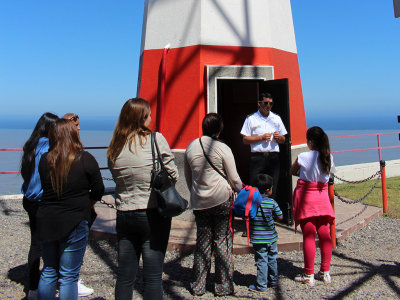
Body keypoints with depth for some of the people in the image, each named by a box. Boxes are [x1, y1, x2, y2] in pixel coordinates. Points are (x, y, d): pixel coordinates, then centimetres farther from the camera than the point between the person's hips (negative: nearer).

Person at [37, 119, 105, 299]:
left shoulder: (44, 160, 0)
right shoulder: (85, 159, -10)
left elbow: (45, 188, 11)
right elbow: (98, 191, -3)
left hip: (46, 222, 4)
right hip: (74, 223, -4)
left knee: (48, 272, 19)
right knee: (69, 276, 6)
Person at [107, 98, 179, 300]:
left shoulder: (115, 147, 2)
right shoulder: (156, 139, -10)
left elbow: (117, 178, 9)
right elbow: (173, 175, -7)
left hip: (124, 214, 4)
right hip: (153, 214, -4)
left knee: (125, 275, 15)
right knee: (153, 276, 5)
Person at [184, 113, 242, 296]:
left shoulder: (191, 147, 4)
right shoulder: (222, 149, -10)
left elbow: (188, 177, 14)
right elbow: (234, 179, -4)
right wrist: (240, 189, 15)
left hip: (199, 202, 4)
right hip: (222, 200, -4)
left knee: (202, 242, 13)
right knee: (222, 242, 6)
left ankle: (198, 286, 19)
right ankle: (223, 286, 14)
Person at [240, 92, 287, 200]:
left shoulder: (277, 118, 18)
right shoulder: (251, 119, 7)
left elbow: (283, 140, 19)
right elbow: (245, 140, 0)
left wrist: (278, 137, -3)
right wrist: (261, 137, -9)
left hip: (273, 157, 3)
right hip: (257, 157, -3)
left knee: (272, 190, 4)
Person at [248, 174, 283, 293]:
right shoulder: (272, 202, -6)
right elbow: (280, 217, 0)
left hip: (258, 239, -2)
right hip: (271, 238, 2)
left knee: (262, 261, 2)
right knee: (272, 260, 17)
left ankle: (261, 286, 7)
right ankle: (273, 282, 30)